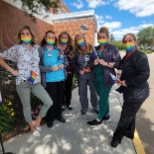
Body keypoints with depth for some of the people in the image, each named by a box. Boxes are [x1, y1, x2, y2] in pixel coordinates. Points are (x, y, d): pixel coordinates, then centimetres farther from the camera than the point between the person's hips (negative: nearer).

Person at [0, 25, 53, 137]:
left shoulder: (37, 47, 6)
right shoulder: (17, 48, -4)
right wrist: (12, 70, -5)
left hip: (36, 82, 4)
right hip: (23, 83, -3)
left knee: (49, 103, 0)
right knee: (27, 107, 10)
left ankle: (37, 122, 25)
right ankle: (32, 127, 35)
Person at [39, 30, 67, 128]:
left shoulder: (59, 49, 8)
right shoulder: (41, 50, -6)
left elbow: (66, 61, 14)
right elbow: (38, 66, -13)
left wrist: (63, 65, -8)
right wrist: (50, 68, -21)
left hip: (61, 79, 5)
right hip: (49, 80, -4)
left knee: (60, 99, 14)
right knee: (52, 100, 4)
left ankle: (58, 115, 38)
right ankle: (50, 119, 28)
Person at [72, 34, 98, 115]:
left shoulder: (91, 49, -6)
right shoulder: (77, 52, 1)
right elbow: (73, 64, 3)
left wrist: (90, 67, -19)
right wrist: (79, 71, -10)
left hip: (91, 74, -2)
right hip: (81, 75, 2)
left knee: (93, 91, 12)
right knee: (82, 92, 10)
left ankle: (95, 106, 33)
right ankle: (84, 107, 30)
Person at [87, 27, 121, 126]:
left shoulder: (112, 48, -6)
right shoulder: (96, 49, 10)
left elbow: (118, 63, -11)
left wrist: (106, 63, -21)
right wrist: (94, 62, -4)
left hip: (106, 78, -6)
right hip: (97, 77, 6)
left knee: (103, 98, 2)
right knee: (103, 97, 17)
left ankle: (99, 119, 19)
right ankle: (106, 115, 35)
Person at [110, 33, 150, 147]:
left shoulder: (140, 56, -19)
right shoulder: (127, 57, 8)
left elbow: (145, 75, -25)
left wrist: (127, 82, -22)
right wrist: (121, 79, 0)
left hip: (137, 92, -9)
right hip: (130, 90, 9)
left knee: (126, 116, 5)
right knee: (130, 114, 23)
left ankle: (117, 137, 24)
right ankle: (129, 133, 44)